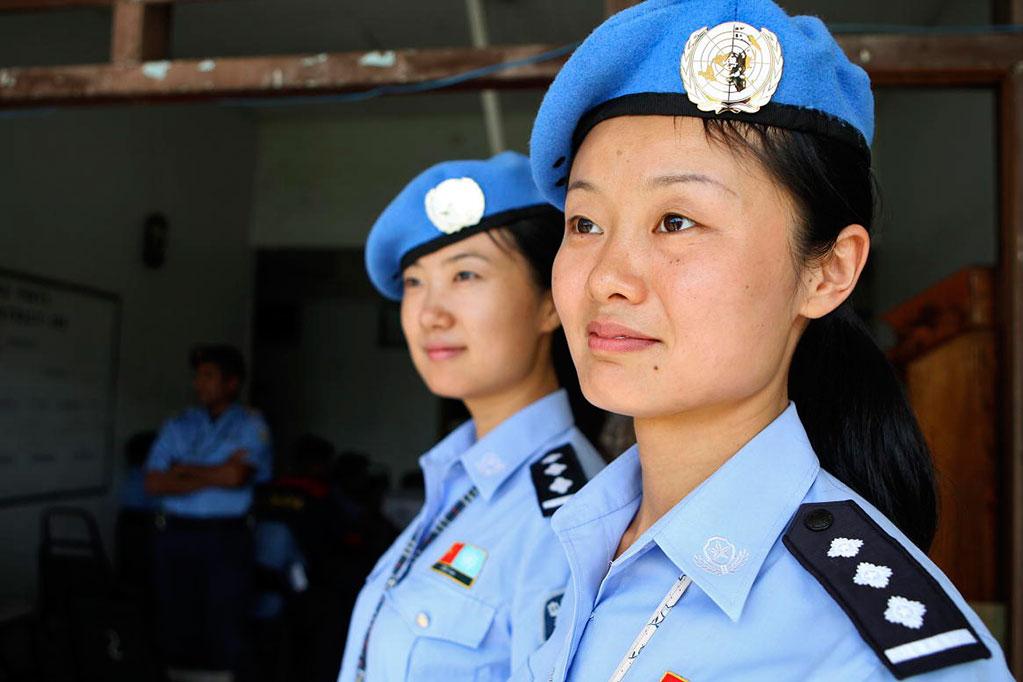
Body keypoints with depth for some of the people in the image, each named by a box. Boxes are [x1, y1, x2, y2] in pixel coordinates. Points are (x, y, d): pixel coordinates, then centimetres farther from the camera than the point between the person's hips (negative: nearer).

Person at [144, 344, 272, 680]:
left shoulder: (251, 425, 4)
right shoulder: (178, 425, 13)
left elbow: (237, 475, -13)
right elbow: (154, 484, 2)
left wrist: (183, 470, -1)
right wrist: (212, 476, -6)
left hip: (226, 538, -3)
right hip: (175, 535, 3)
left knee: (225, 635, -1)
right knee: (177, 631, 6)